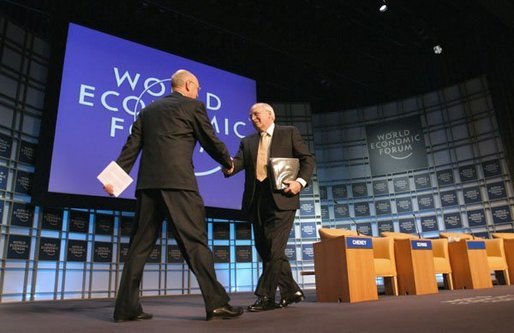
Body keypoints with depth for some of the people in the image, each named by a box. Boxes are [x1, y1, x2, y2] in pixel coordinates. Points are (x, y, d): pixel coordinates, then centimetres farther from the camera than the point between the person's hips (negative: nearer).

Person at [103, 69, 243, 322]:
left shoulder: (148, 109, 21)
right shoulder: (193, 106, 6)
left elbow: (132, 146, 13)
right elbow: (210, 141, 7)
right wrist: (228, 163, 23)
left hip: (148, 182, 6)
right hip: (178, 181, -5)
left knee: (141, 244, 9)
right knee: (195, 241, -6)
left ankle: (126, 307, 12)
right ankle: (216, 303, -6)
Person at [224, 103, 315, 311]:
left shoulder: (289, 133, 9)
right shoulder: (247, 141, 19)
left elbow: (307, 159, 4)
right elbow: (239, 161, 2)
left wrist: (300, 181, -13)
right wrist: (229, 167, -21)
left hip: (281, 198, -5)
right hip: (256, 201, 5)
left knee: (274, 248, -10)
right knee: (264, 249, 9)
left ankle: (265, 296, -1)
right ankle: (291, 291, 24)